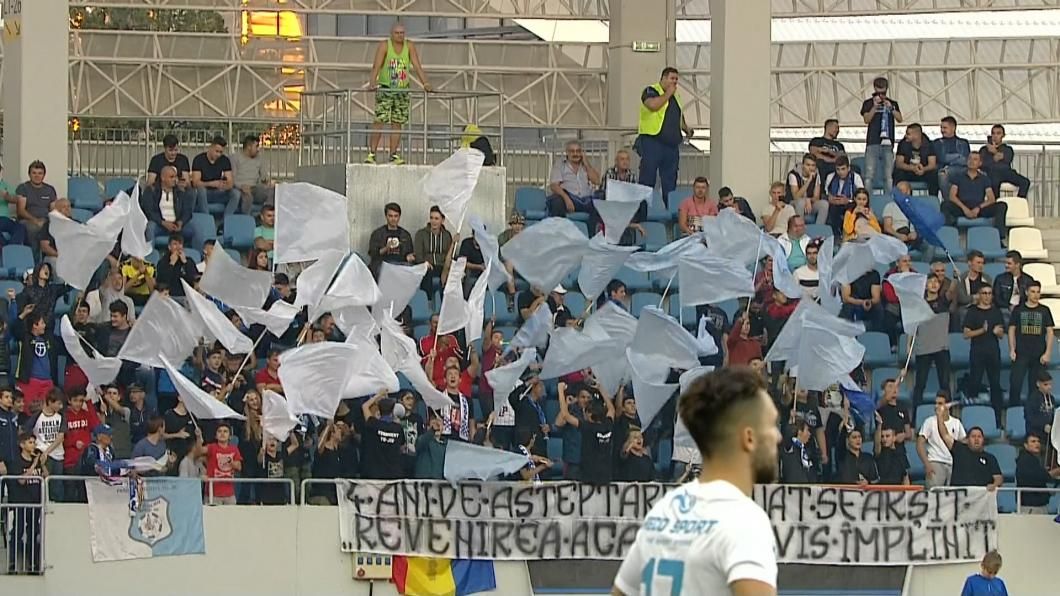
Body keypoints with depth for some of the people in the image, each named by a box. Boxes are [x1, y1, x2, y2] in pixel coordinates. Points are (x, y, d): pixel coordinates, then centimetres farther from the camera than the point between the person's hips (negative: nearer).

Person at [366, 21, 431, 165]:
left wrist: (425, 84, -14)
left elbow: (417, 66, -2)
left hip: (402, 90, 4)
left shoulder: (410, 46, 2)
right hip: (385, 88, -4)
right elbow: (376, 65, -17)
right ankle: (371, 153, -10)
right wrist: (372, 82, -33)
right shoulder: (384, 46, -7)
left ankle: (393, 155, 9)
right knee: (379, 121, -11)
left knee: (397, 123, 5)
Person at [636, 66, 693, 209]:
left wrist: (686, 128, 14)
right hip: (652, 142, -7)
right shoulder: (651, 91, -3)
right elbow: (653, 105, -24)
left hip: (672, 144, 7)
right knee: (647, 180, -8)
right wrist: (668, 94, -11)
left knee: (670, 181, 7)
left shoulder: (676, 96, 20)